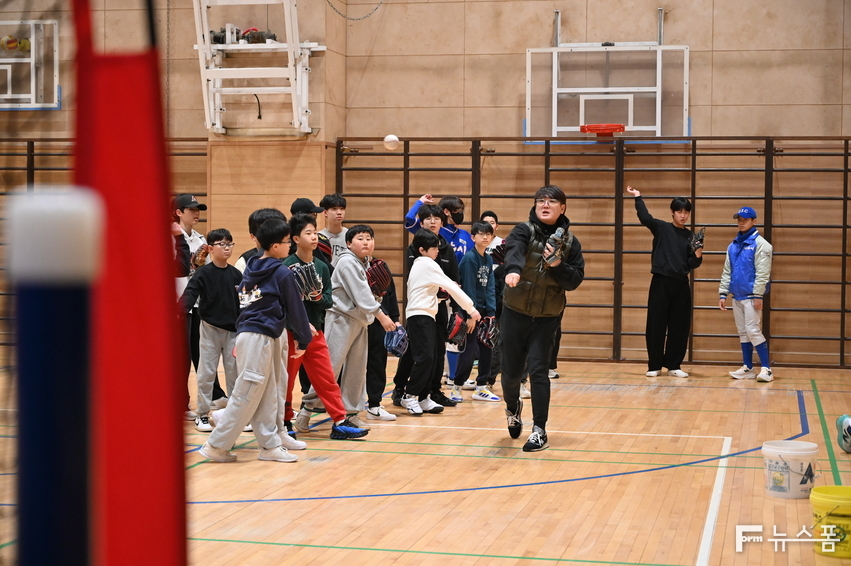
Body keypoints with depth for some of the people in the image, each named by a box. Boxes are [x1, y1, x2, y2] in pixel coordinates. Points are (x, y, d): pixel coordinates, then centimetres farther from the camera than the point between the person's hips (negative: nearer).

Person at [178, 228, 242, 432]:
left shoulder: (236, 274, 4)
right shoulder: (204, 273, -6)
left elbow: (243, 301, 10)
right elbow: (190, 293, -17)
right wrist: (181, 309, -35)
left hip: (233, 330, 3)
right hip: (210, 329, -3)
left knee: (235, 373, 6)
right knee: (206, 373, 2)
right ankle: (202, 414, 11)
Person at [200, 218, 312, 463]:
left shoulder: (250, 269, 13)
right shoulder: (282, 273, -9)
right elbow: (295, 309, -3)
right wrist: (303, 340, 6)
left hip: (247, 332, 8)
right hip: (260, 338, -8)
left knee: (267, 395, 11)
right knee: (247, 395, -3)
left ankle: (271, 444, 13)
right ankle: (217, 445, 2)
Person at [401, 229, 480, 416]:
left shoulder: (418, 264, 19)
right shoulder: (428, 265, -10)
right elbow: (452, 287, -12)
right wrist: (471, 308, -10)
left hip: (425, 316, 10)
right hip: (420, 316, -10)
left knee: (432, 358, 8)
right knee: (425, 357, -13)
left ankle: (423, 398, 10)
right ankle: (410, 396, -7)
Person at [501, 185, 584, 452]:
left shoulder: (570, 242, 1)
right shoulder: (524, 231, -6)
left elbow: (575, 281, -2)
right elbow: (514, 250, -29)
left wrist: (557, 265, -20)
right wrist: (513, 270, -51)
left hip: (546, 318, 0)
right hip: (514, 313, 0)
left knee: (538, 370, -10)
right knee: (511, 371, 6)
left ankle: (539, 430, -1)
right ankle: (513, 408, 38)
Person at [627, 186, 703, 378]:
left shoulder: (691, 236, 10)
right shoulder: (661, 228, 1)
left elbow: (692, 265, 9)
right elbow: (645, 218, -17)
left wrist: (698, 256, -11)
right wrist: (638, 198, -23)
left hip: (681, 284, 3)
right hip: (661, 282, -3)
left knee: (679, 326, 4)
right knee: (656, 325, 0)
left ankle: (673, 365, 14)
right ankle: (654, 365, 8)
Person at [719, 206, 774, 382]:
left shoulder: (759, 244, -8)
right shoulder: (733, 246, 13)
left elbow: (762, 272, -14)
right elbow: (727, 271, 16)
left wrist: (758, 295, -18)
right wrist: (723, 293, 10)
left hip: (751, 295, -7)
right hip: (737, 295, 7)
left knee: (753, 331, -12)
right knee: (743, 332, 10)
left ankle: (766, 368, -8)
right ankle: (747, 368, 16)